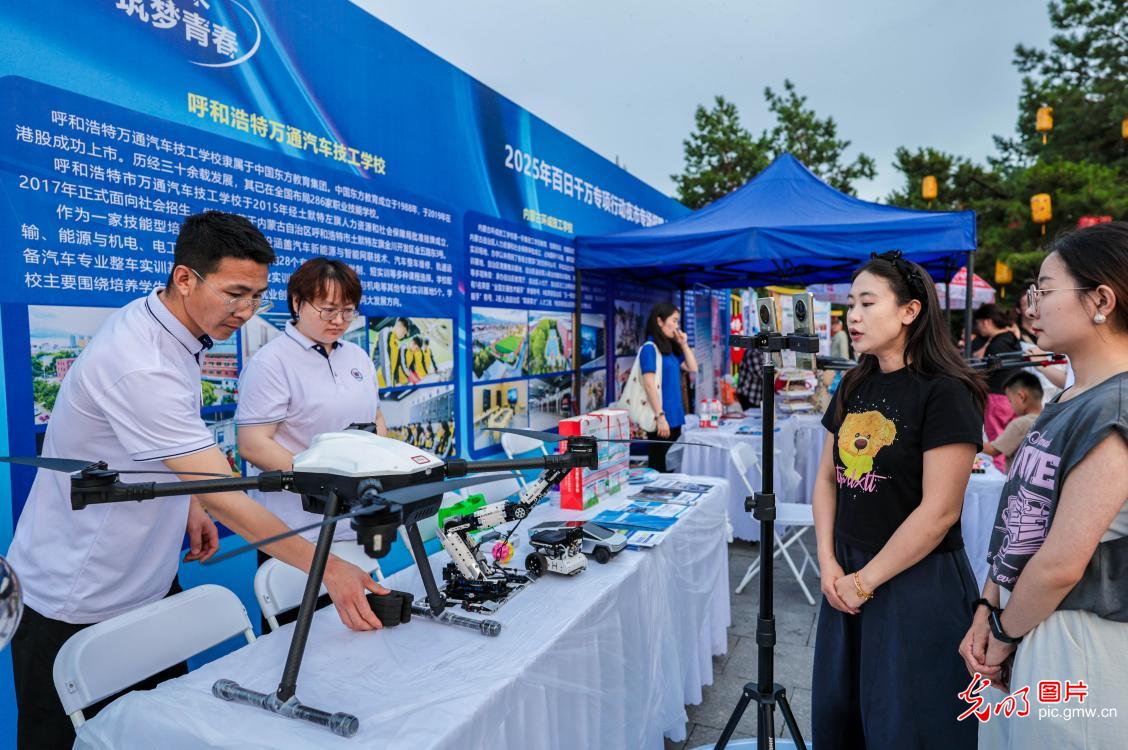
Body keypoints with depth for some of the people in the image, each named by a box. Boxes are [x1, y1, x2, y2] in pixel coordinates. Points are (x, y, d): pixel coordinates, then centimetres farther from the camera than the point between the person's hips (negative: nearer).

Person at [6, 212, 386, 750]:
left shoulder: (153, 325, -1)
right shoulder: (140, 365, -32)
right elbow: (225, 495, -34)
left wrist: (188, 504, 5)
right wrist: (329, 569, -32)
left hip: (147, 583, 8)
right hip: (77, 606, -8)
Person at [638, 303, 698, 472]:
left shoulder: (670, 347, 13)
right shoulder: (649, 348, -10)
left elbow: (692, 368, 17)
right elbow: (649, 385, -18)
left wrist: (684, 344, 8)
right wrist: (660, 416, -22)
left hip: (674, 417, 8)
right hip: (661, 419, -8)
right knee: (658, 467, -2)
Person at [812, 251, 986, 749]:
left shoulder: (945, 393, -15)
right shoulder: (854, 387, 6)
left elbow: (939, 511, -19)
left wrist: (866, 581, -12)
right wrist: (829, 564, -2)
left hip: (917, 582, -7)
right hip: (848, 575, 7)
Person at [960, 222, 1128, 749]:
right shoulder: (1066, 402, 8)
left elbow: (1061, 563, -23)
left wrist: (1004, 632, -9)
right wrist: (987, 611, 2)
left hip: (1073, 643, -8)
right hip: (1020, 620, 8)